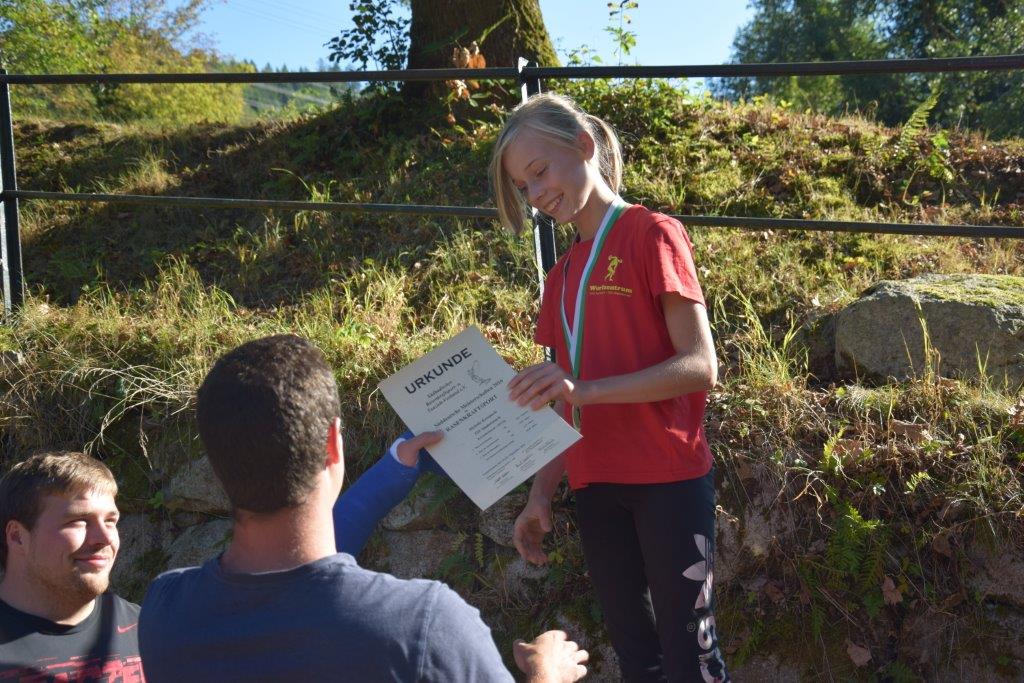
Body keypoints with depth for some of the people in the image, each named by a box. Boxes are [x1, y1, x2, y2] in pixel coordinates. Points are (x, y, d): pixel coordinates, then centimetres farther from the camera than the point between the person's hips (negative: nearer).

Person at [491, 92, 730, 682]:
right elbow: (568, 405, 13)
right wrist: (542, 492, 4)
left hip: (669, 482, -6)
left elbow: (701, 367, -15)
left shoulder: (653, 235, -5)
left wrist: (585, 389, -25)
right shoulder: (564, 274, 15)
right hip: (597, 490, 6)